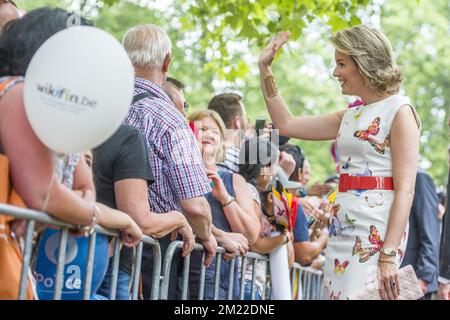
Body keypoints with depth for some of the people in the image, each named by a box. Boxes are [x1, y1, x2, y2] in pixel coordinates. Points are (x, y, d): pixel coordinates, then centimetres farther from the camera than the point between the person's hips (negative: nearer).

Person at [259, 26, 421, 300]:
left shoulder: (399, 111, -6)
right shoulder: (350, 117, 16)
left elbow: (405, 190, -14)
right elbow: (286, 124, 22)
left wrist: (389, 255, -21)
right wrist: (265, 69, 20)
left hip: (377, 232, -7)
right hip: (343, 226, 7)